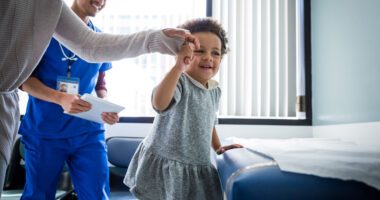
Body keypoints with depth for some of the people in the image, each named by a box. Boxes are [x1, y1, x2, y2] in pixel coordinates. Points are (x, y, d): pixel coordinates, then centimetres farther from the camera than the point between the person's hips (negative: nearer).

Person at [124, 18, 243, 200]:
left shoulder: (214, 90, 6)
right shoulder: (180, 81, -18)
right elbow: (159, 104, -40)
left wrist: (218, 148, 20)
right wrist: (179, 66, -44)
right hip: (164, 166, -6)